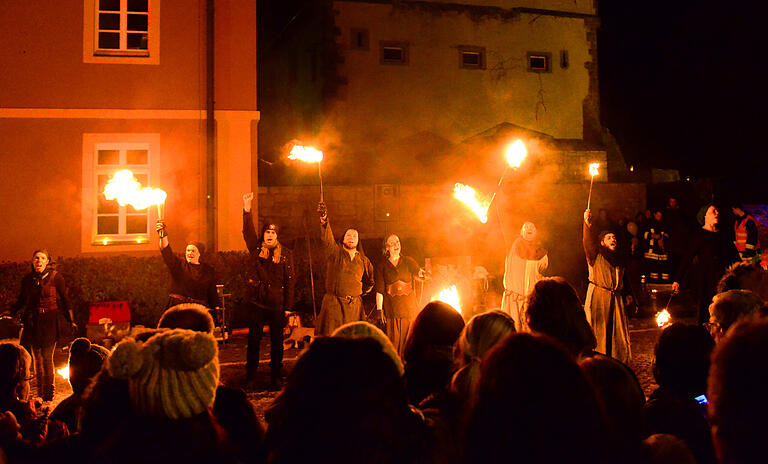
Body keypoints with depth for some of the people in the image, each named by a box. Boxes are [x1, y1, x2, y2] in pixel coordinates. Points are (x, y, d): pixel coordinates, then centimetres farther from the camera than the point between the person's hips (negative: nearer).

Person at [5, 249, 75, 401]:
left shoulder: (55, 277, -3)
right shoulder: (27, 279, 7)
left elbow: (65, 301, 2)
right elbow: (21, 301, 20)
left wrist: (71, 321, 1)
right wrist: (9, 312, 9)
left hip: (50, 322, -3)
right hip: (33, 323, 3)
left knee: (47, 357, -5)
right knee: (37, 358, 5)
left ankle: (49, 396, 4)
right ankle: (40, 394, 14)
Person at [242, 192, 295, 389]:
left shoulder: (286, 254, 2)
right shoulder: (256, 249, 5)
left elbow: (290, 280, 2)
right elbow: (248, 232, -8)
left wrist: (288, 306, -3)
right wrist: (247, 209, -21)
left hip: (277, 304, -1)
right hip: (258, 302, 1)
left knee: (277, 342, 6)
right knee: (253, 340, 3)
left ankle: (276, 378, 17)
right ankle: (250, 377, 14)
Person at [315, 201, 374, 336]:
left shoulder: (364, 260, 14)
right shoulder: (335, 252, 5)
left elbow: (371, 280, 29)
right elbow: (326, 238, -13)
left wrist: (363, 292, 15)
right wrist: (324, 219, -29)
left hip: (354, 305, 3)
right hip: (333, 303, -2)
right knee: (330, 337, -9)